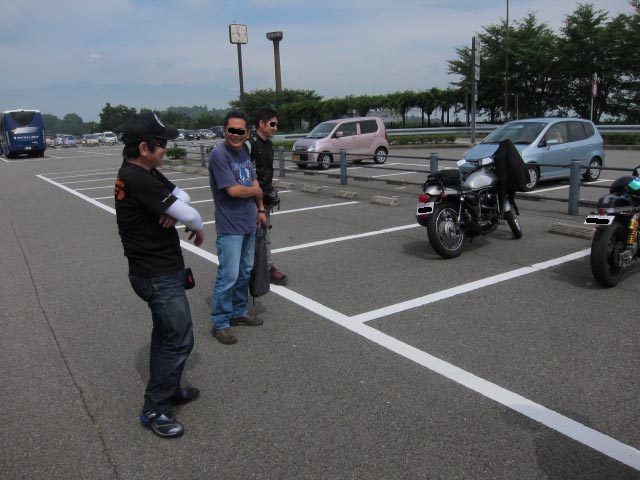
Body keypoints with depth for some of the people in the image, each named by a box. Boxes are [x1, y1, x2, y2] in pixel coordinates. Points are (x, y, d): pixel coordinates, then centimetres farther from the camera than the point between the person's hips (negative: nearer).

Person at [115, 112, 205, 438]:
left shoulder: (145, 172, 6)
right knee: (179, 339, -2)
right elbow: (188, 214, -26)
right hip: (159, 275, -10)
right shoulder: (137, 179, -25)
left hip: (160, 269, 10)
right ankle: (154, 410, 11)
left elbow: (182, 196, 7)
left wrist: (172, 209, -15)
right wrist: (197, 228, -5)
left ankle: (167, 389, 38)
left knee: (166, 333, 21)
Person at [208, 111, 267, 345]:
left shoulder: (244, 150, 7)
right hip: (229, 227, -8)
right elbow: (233, 190, -22)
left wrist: (260, 209, 12)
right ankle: (220, 323, 10)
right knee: (228, 275, -4)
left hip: (249, 223, 8)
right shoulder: (219, 154, -17)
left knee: (245, 272, 17)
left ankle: (239, 312, 32)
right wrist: (256, 191, -5)